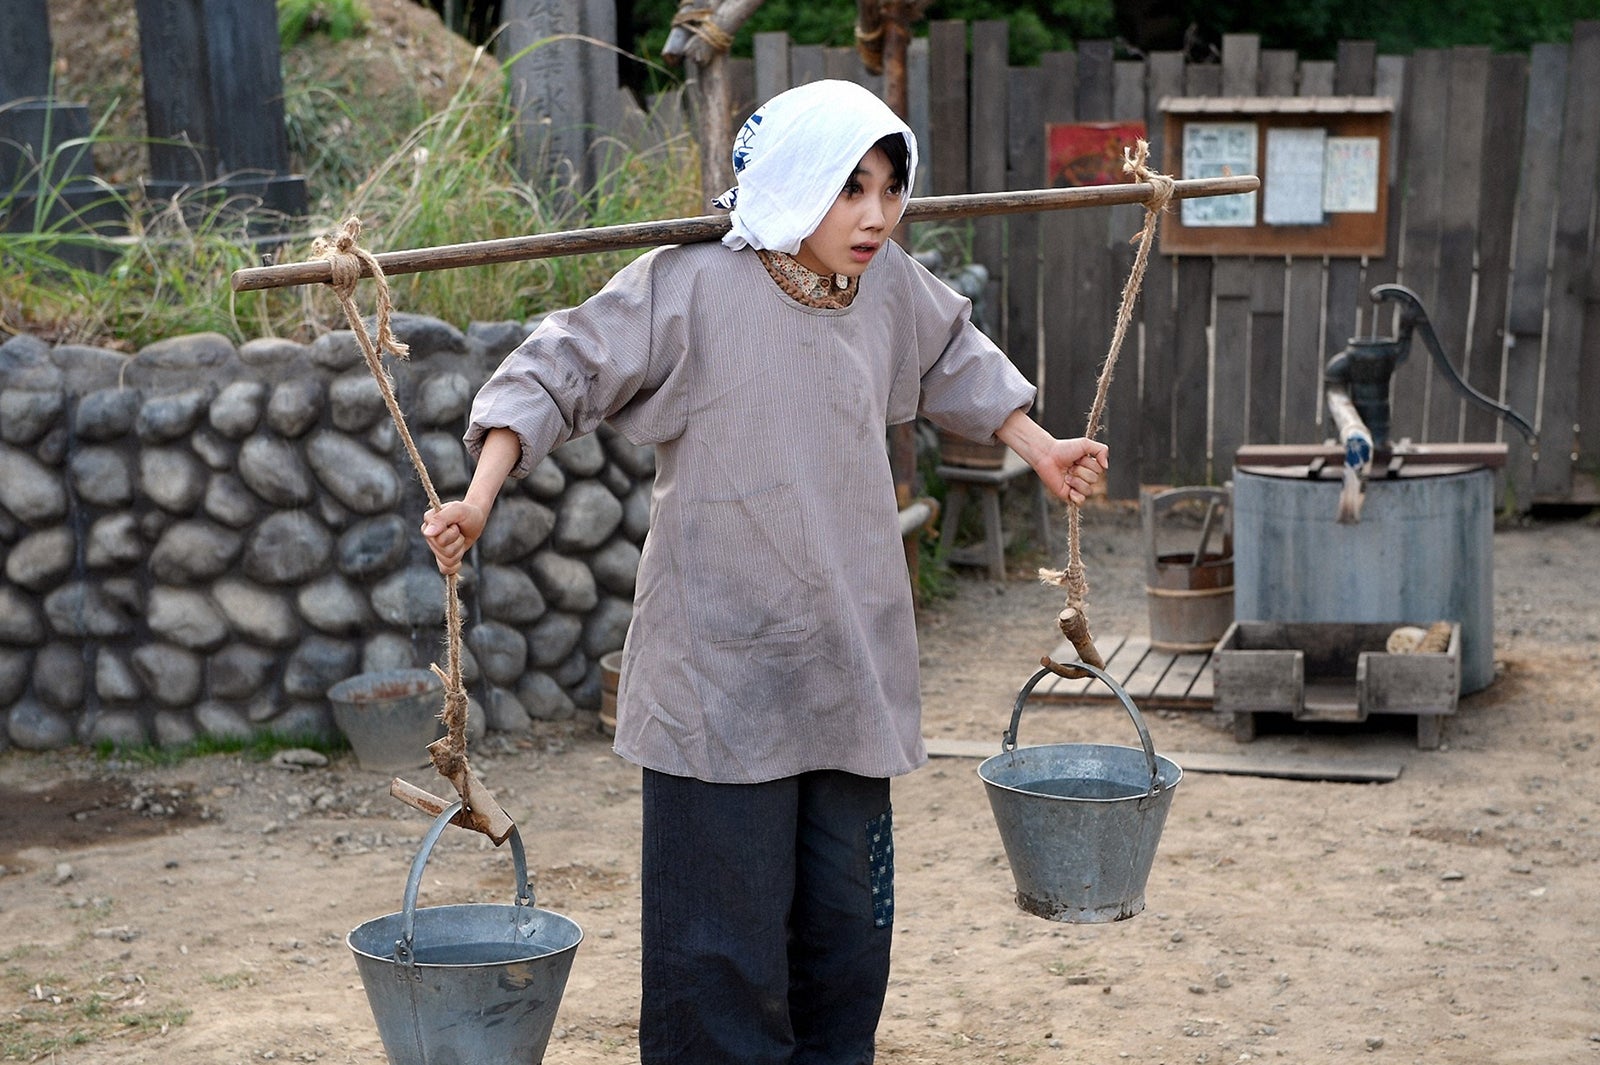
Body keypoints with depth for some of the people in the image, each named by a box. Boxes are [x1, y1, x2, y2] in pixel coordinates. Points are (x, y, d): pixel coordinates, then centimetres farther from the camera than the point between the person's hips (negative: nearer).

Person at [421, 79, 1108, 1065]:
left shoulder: (891, 285, 4)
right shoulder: (691, 288, -12)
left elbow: (954, 359, 25)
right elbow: (558, 370, -9)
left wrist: (1039, 448, 28)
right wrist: (479, 496, -20)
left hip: (852, 677, 6)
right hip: (723, 679, -6)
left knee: (847, 937, 14)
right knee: (725, 954, -2)